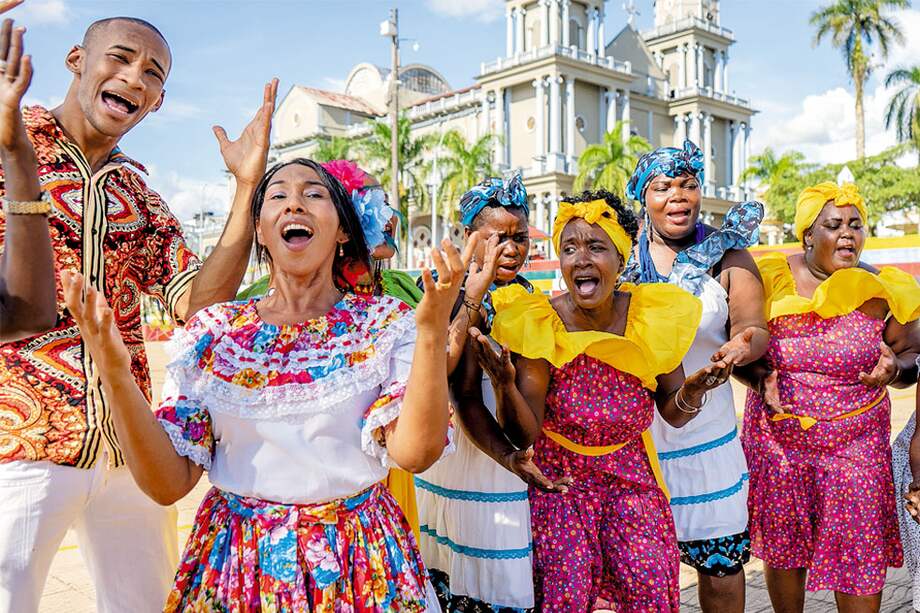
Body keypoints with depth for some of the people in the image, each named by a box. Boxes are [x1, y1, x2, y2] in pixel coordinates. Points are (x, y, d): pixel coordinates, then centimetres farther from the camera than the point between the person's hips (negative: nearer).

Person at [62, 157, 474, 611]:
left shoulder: (387, 323, -6)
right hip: (237, 559, 1)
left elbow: (414, 452, -18)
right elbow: (168, 483, -6)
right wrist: (115, 375, -19)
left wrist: (433, 331, -28)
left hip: (360, 563, 0)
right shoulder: (211, 331, -3)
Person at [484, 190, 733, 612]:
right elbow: (524, 437, -17)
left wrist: (693, 390, -21)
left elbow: (674, 415, 1)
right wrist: (506, 383, -36)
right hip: (560, 478, -2)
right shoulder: (539, 324, -17)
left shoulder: (654, 316, -9)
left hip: (631, 478, 2)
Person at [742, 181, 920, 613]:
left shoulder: (881, 291, -2)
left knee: (860, 555, 2)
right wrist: (761, 378, -16)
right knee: (782, 546, 12)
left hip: (856, 443, 0)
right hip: (777, 439, 0)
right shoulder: (772, 280, -5)